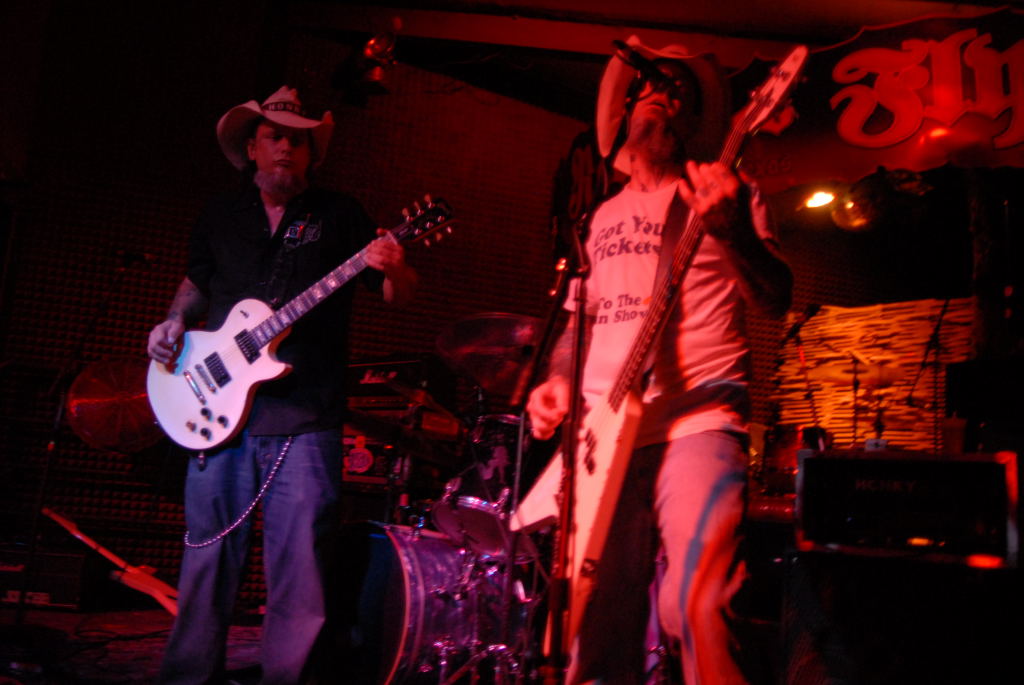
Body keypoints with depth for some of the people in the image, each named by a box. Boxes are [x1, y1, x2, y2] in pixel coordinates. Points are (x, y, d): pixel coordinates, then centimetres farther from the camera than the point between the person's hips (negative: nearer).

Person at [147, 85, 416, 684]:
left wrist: (392, 270, -20)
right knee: (207, 554, 9)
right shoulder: (221, 216, 15)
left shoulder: (339, 215, 6)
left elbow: (399, 294, 3)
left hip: (303, 416, -3)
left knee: (298, 562, -3)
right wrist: (176, 321, 8)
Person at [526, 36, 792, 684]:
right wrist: (557, 381, 7)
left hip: (696, 418, -4)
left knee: (697, 605, -23)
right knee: (601, 623, 5)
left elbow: (776, 298, -6)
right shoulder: (605, 216, 22)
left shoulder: (721, 192, 7)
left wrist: (734, 229, -25)